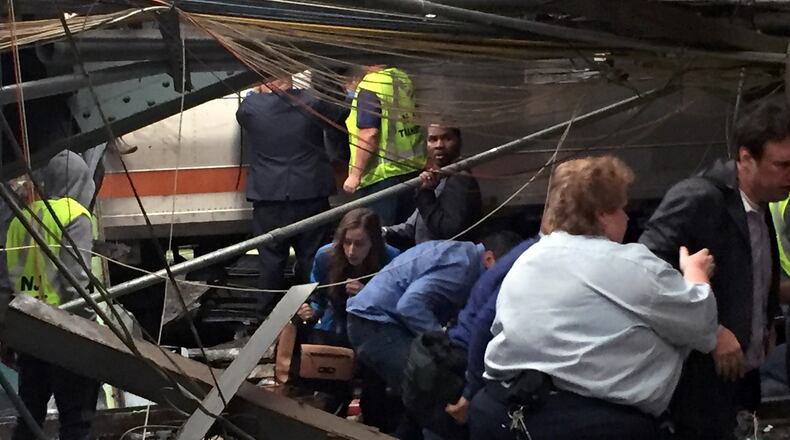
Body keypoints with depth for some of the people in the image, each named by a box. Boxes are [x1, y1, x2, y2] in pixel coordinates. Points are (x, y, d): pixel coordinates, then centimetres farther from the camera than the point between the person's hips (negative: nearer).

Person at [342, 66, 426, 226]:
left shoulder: (370, 86, -15)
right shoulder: (404, 79, 9)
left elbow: (369, 134, -21)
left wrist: (355, 175, -16)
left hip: (382, 176, -8)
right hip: (413, 169, 8)